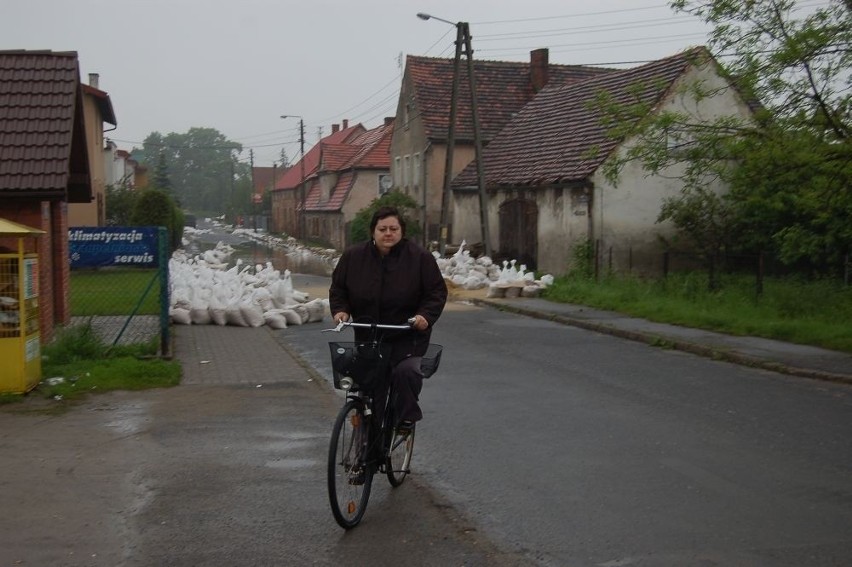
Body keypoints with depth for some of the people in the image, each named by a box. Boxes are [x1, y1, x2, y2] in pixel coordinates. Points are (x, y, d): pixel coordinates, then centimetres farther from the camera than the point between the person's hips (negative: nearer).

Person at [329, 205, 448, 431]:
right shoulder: (353, 256, 0)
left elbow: (437, 291, -3)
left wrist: (426, 315, -20)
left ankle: (407, 417, -3)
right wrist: (340, 310, -6)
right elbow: (338, 288, 12)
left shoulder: (419, 257, -7)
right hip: (367, 335, 3)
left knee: (406, 371, -26)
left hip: (408, 335, -3)